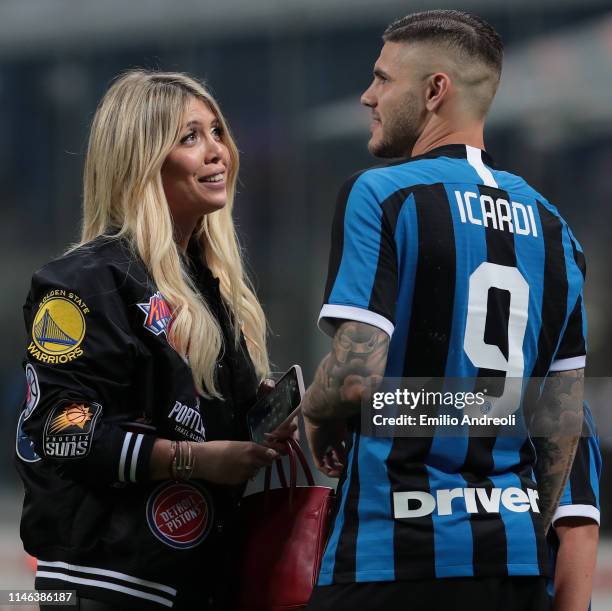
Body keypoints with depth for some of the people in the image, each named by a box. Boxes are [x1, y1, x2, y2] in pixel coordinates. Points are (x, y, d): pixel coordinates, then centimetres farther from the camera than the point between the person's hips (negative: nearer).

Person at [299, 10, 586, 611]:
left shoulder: (380, 195, -7)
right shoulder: (548, 223, 12)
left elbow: (356, 373, -17)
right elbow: (564, 419, 13)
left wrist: (315, 412, 4)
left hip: (397, 550, -6)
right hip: (514, 553, 6)